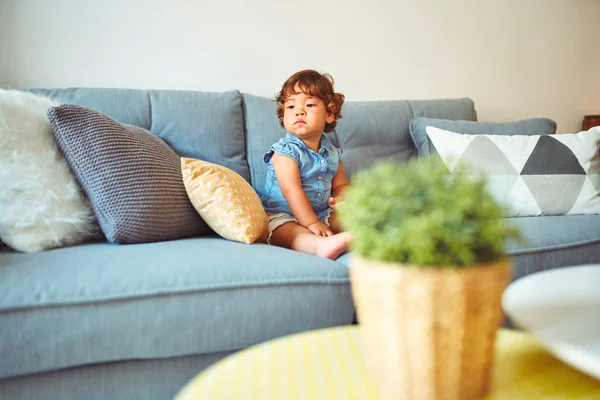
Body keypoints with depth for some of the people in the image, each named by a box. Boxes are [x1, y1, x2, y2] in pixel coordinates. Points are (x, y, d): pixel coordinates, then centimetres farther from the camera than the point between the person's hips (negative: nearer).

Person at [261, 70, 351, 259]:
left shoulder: (332, 152, 9)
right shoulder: (285, 151, -12)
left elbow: (341, 184, 17)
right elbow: (292, 191, -21)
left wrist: (341, 198, -10)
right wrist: (312, 224, -27)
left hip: (323, 214, 9)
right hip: (282, 216, -8)